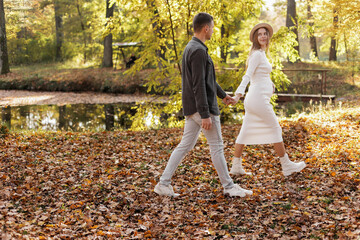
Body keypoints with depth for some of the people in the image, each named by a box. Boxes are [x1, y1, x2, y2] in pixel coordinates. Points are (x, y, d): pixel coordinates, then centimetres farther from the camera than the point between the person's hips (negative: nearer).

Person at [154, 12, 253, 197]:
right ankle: (229, 187, 12)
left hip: (192, 109, 10)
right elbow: (199, 85, -22)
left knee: (185, 145, 10)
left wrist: (222, 94, 34)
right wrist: (205, 115, -23)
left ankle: (164, 183, 9)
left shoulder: (191, 48, 15)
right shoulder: (198, 51, -18)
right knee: (217, 147, 1)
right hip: (201, 107, -10)